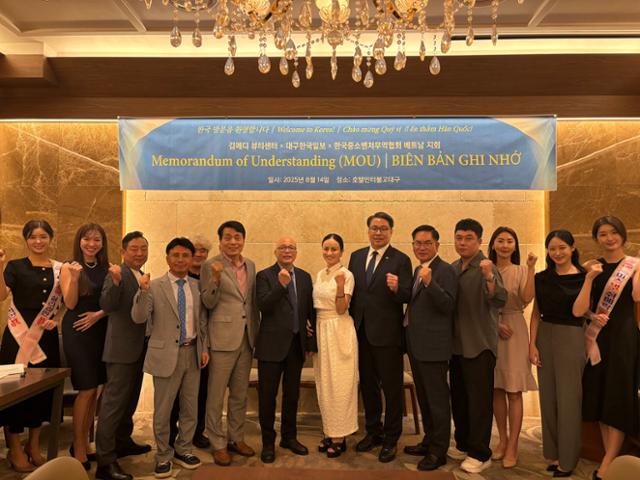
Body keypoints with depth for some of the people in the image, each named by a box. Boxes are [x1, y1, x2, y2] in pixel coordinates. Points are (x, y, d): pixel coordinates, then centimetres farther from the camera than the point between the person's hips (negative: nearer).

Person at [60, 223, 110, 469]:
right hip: (77, 332, -4)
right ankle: (78, 448, 10)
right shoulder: (69, 267, -3)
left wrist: (99, 314, -12)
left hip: (100, 329, 4)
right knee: (86, 389, -4)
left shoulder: (106, 268, 7)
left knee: (94, 389, 9)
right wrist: (75, 277, -23)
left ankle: (85, 443, 23)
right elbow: (70, 304, -11)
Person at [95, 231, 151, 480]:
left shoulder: (142, 276, 13)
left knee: (130, 398, 21)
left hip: (139, 348, 9)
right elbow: (107, 306, -26)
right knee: (114, 401, -5)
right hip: (122, 349, -9)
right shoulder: (118, 273, -12)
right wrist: (115, 281, -39)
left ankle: (123, 441, 37)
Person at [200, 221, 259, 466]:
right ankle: (218, 444, 20)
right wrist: (216, 280, -25)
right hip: (223, 337, -5)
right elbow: (208, 303, -9)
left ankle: (236, 438, 31)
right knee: (216, 394, 5)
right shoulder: (211, 266, -8)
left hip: (246, 337, 6)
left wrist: (258, 332, 15)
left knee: (240, 393, 16)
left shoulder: (250, 265, 8)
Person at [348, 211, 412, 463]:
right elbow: (351, 291, 9)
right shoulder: (356, 256, 7)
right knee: (367, 384, 18)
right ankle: (373, 432, 37)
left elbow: (407, 297, -13)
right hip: (361, 331, 5)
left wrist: (397, 288, -34)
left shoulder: (401, 260, -8)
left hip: (387, 333, -5)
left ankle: (390, 440, 24)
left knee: (391, 388, 8)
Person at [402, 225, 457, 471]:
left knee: (437, 398, 2)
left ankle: (438, 451, 14)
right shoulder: (418, 270, 14)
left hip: (433, 345, -9)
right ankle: (429, 441, 34)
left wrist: (429, 282, -32)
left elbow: (448, 306, -23)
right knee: (423, 397, 19)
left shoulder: (445, 270, -13)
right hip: (416, 344, 9)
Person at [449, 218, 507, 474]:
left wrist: (489, 277, -44)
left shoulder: (487, 268, -13)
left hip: (479, 345, -7)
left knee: (479, 400, 3)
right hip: (456, 344, 7)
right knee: (459, 397, 17)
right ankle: (464, 444, 33)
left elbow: (499, 301, -28)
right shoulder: (452, 268, 7)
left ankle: (480, 454, 16)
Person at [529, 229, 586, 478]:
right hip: (545, 337, 4)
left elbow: (581, 311, -10)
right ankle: (554, 453, 28)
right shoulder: (541, 278, 4)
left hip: (571, 338, -4)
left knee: (568, 398, 5)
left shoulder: (584, 277, -6)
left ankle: (567, 459, 21)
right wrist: (532, 344, 0)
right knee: (548, 397, 12)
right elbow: (536, 313, 6)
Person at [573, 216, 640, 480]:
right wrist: (590, 278, -16)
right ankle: (611, 458, 22)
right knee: (601, 396, 9)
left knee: (618, 395, 1)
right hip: (598, 337, 4)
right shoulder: (592, 267, 4)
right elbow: (578, 311, -8)